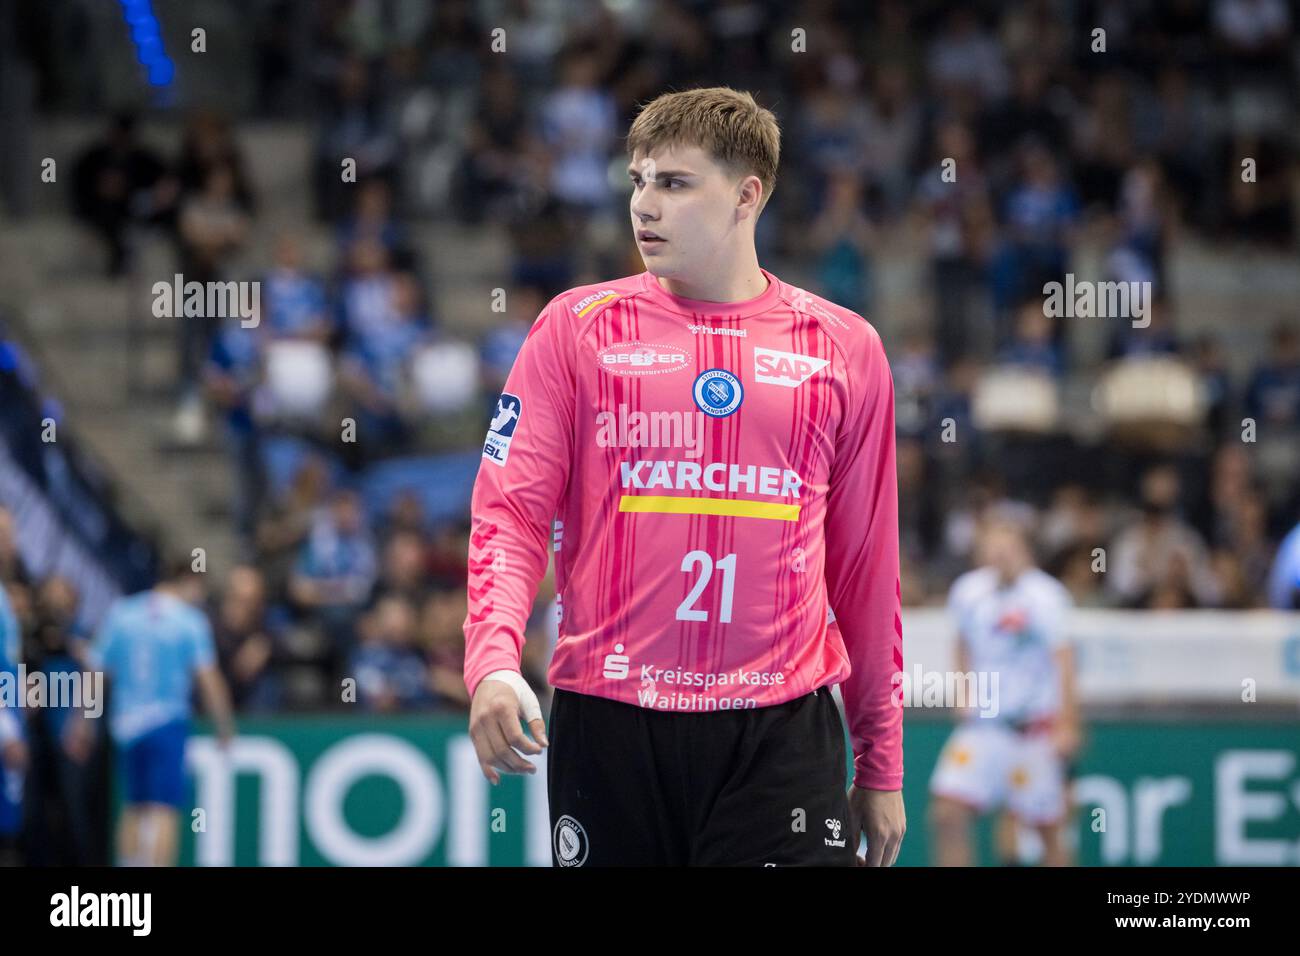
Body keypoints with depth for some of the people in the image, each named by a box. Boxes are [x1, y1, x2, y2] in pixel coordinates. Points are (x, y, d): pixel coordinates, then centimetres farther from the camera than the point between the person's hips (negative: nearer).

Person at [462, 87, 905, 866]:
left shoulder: (845, 348, 8)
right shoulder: (575, 328, 6)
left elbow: (866, 563, 12)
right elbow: (512, 514, 1)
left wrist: (882, 767, 12)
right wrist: (493, 662, -17)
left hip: (780, 732, 0)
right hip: (607, 725, 0)